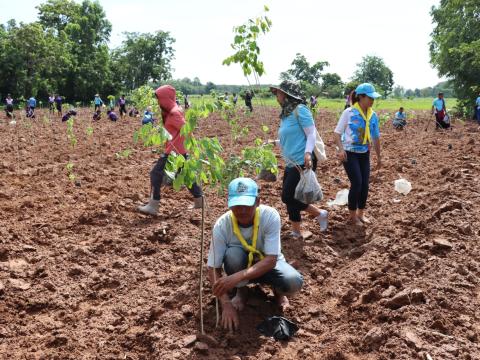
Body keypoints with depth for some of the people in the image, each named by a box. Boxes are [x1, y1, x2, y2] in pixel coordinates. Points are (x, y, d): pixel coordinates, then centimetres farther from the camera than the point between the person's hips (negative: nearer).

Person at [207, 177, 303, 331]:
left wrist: (237, 277, -45)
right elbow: (213, 269, -22)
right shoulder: (222, 225, -26)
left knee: (294, 282, -32)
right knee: (232, 253, -34)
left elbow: (271, 260, -32)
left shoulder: (270, 216, -29)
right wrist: (226, 304, -32)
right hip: (240, 265, 1)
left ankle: (278, 291, 6)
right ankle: (241, 292, -4)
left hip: (268, 263, -1)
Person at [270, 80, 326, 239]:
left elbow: (312, 134, -17)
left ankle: (319, 213, 10)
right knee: (290, 198, 12)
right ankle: (296, 232, 24)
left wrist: (308, 153, -31)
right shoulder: (285, 113, 12)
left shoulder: (300, 109, -12)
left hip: (303, 163, -9)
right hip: (291, 164, 9)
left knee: (287, 196, -7)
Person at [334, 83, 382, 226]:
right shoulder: (349, 112, -13)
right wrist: (341, 149, -26)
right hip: (350, 153, -5)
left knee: (365, 184, 5)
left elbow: (376, 137, 11)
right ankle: (353, 215, 8)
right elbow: (337, 133, -11)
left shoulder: (373, 115, 2)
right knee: (357, 183, -10)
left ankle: (361, 213, 24)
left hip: (364, 154, 5)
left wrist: (379, 156, 16)